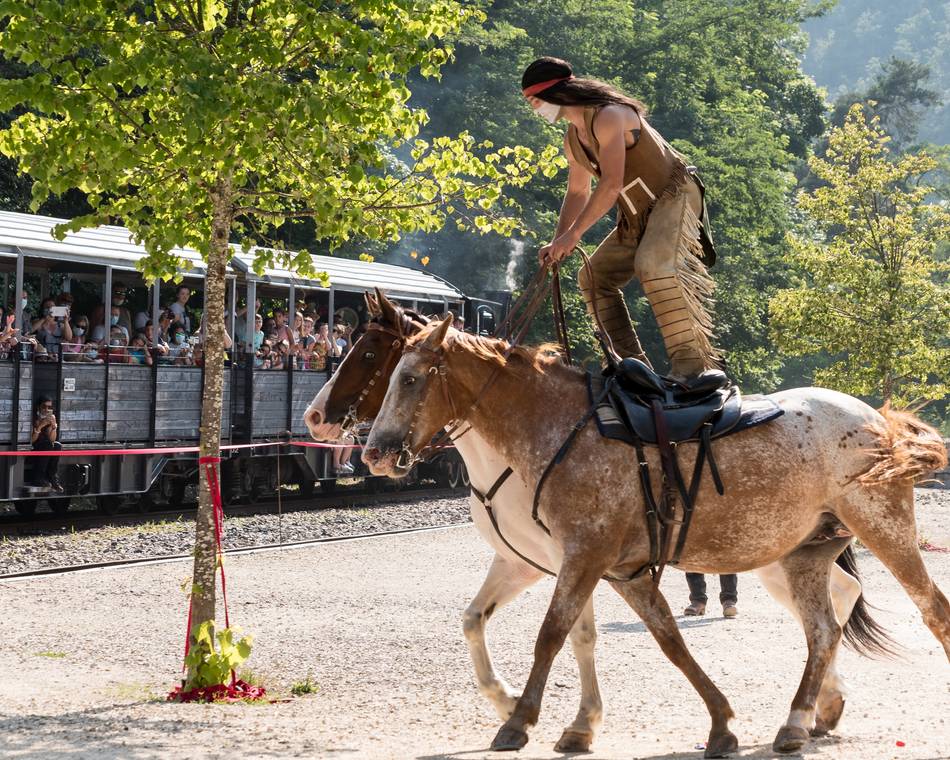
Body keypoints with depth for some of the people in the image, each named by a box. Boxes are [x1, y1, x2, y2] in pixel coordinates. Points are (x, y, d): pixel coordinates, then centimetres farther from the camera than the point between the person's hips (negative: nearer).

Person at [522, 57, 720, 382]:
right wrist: (557, 242, 4)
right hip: (638, 216, 10)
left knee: (655, 265, -34)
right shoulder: (573, 140, 9)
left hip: (674, 197, -10)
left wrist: (573, 234, -28)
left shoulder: (608, 117, -21)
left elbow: (611, 184, -29)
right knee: (593, 278, 9)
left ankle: (692, 364, -34)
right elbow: (577, 192, 18)